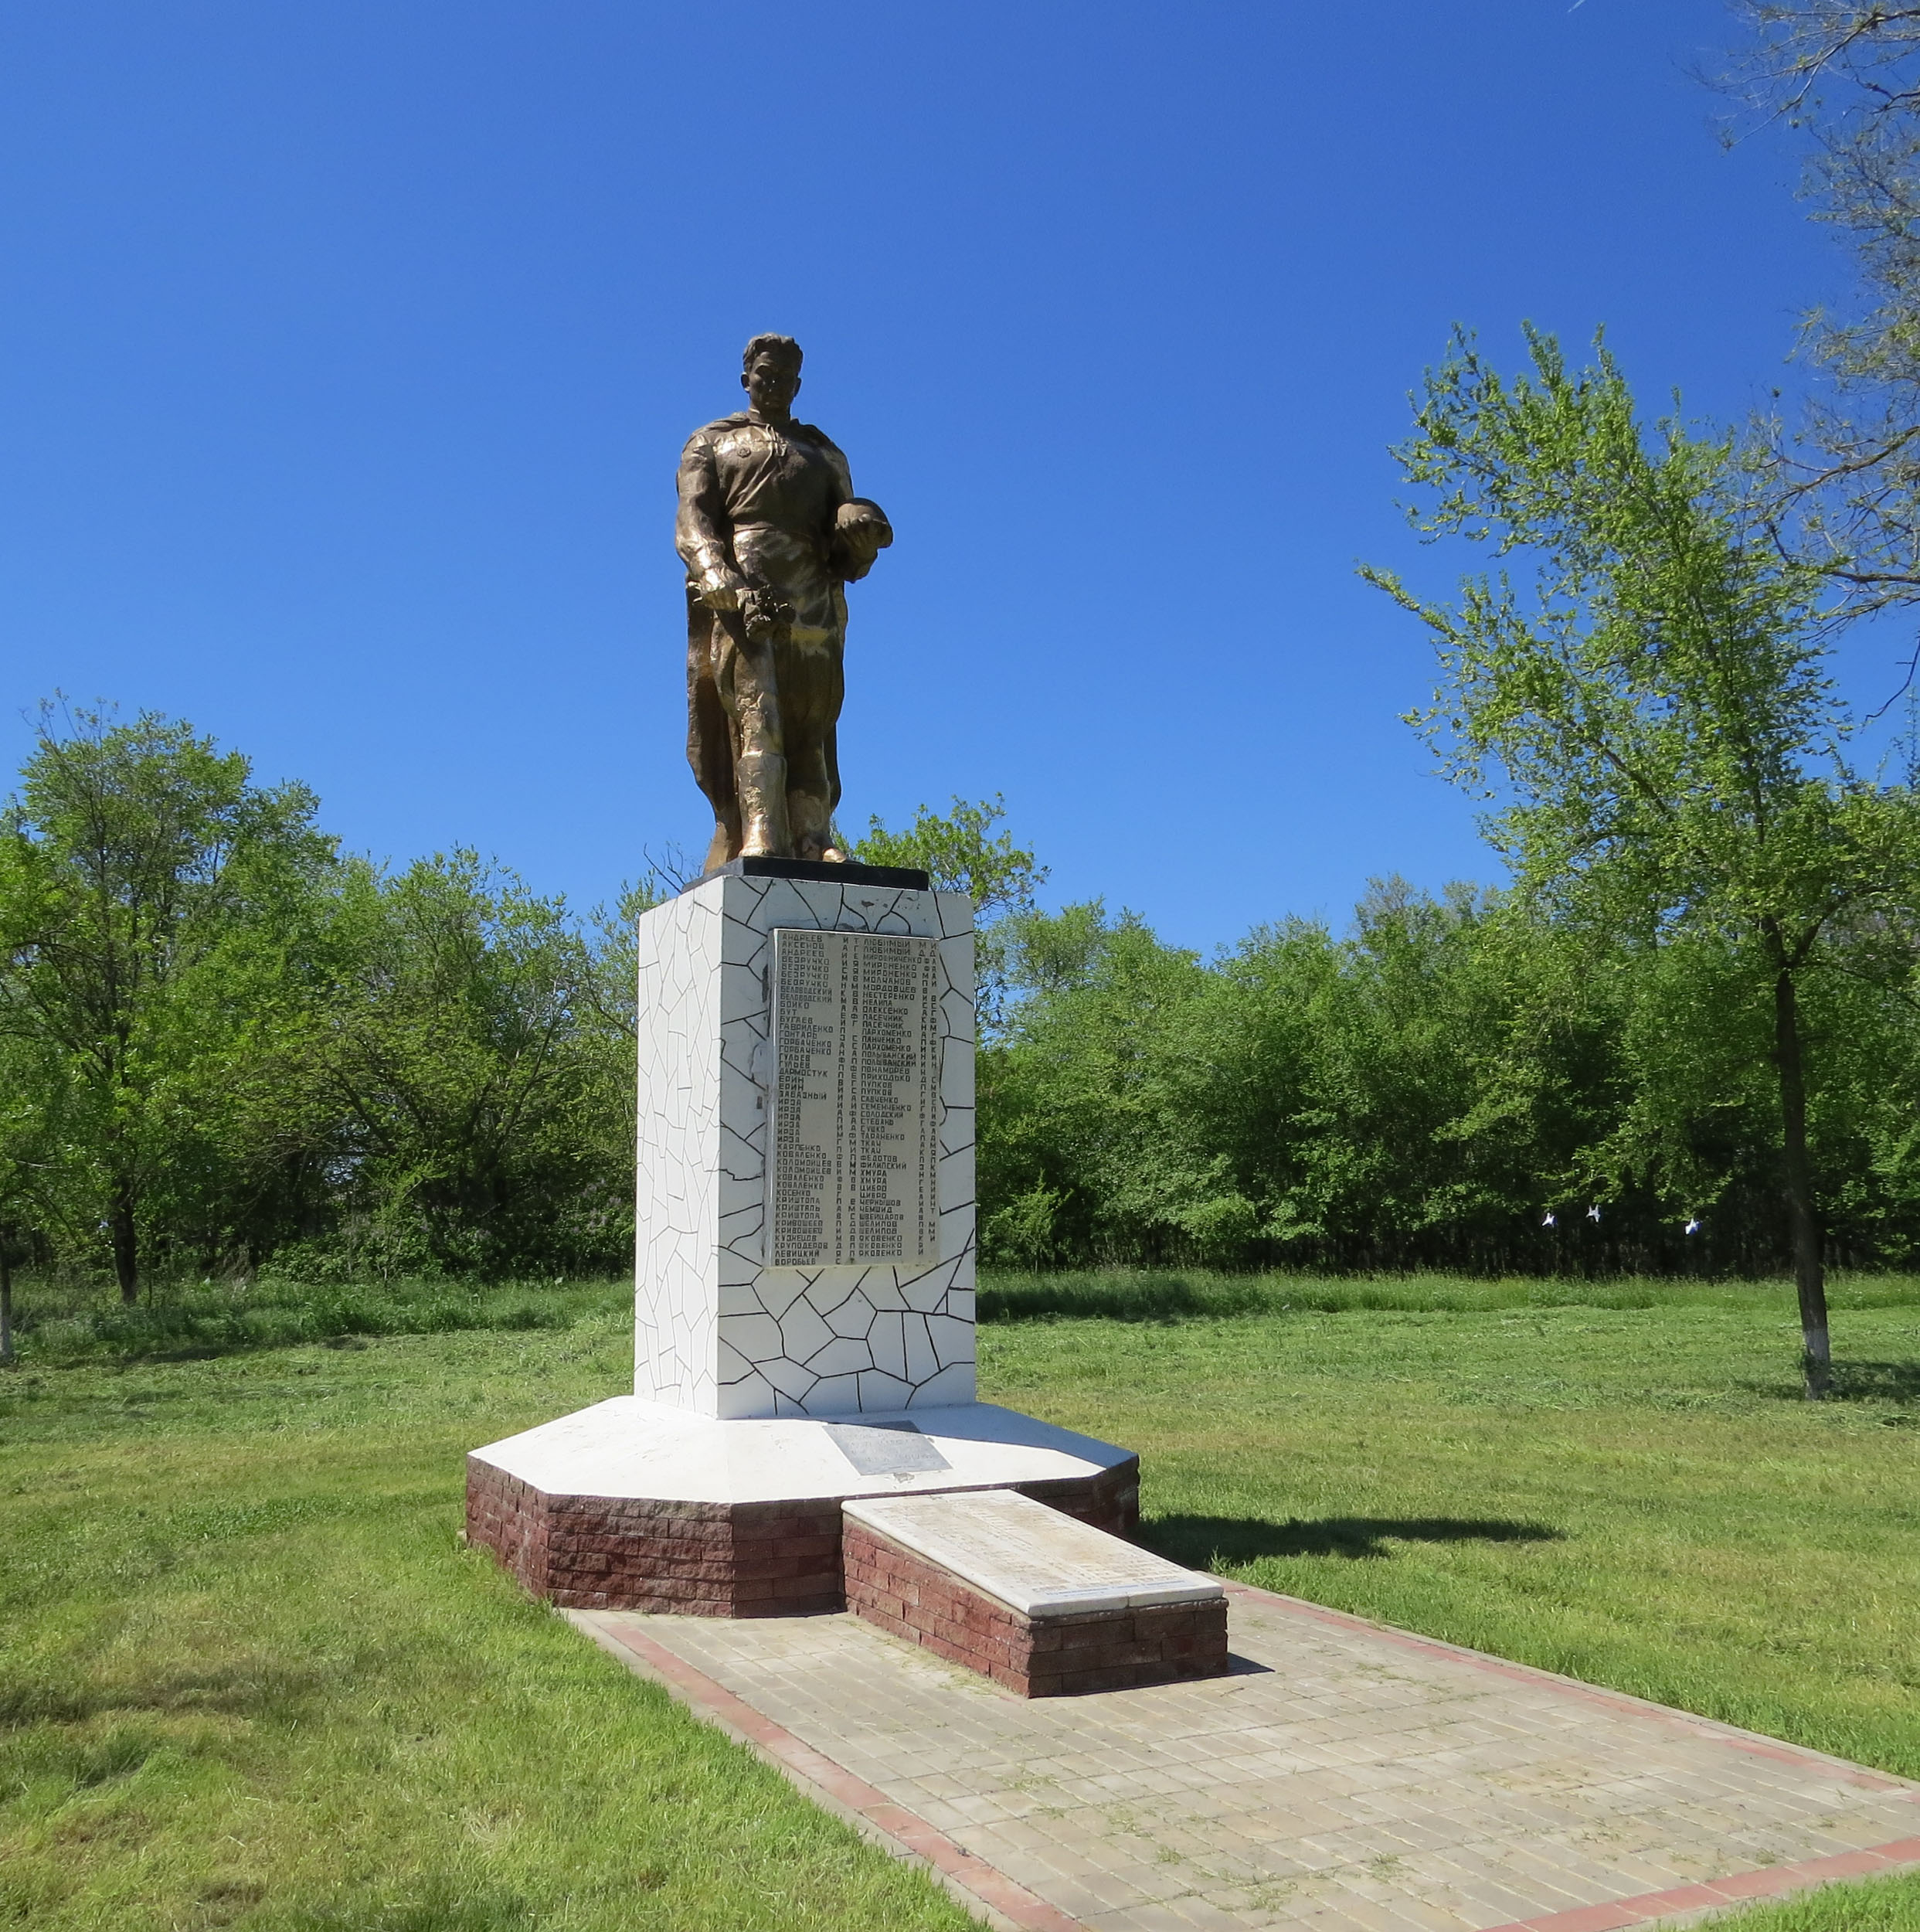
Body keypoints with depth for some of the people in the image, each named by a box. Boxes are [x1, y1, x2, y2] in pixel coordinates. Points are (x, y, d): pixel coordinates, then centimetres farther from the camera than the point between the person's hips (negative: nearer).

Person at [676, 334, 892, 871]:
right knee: (755, 717, -19)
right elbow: (691, 528, 2)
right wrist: (731, 586, -19)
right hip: (736, 603, -3)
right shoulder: (711, 443, 21)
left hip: (813, 610, 3)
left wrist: (861, 537, -9)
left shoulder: (826, 456, 28)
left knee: (809, 737, -5)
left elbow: (850, 562, 19)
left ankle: (814, 849, -11)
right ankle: (758, 846, -28)